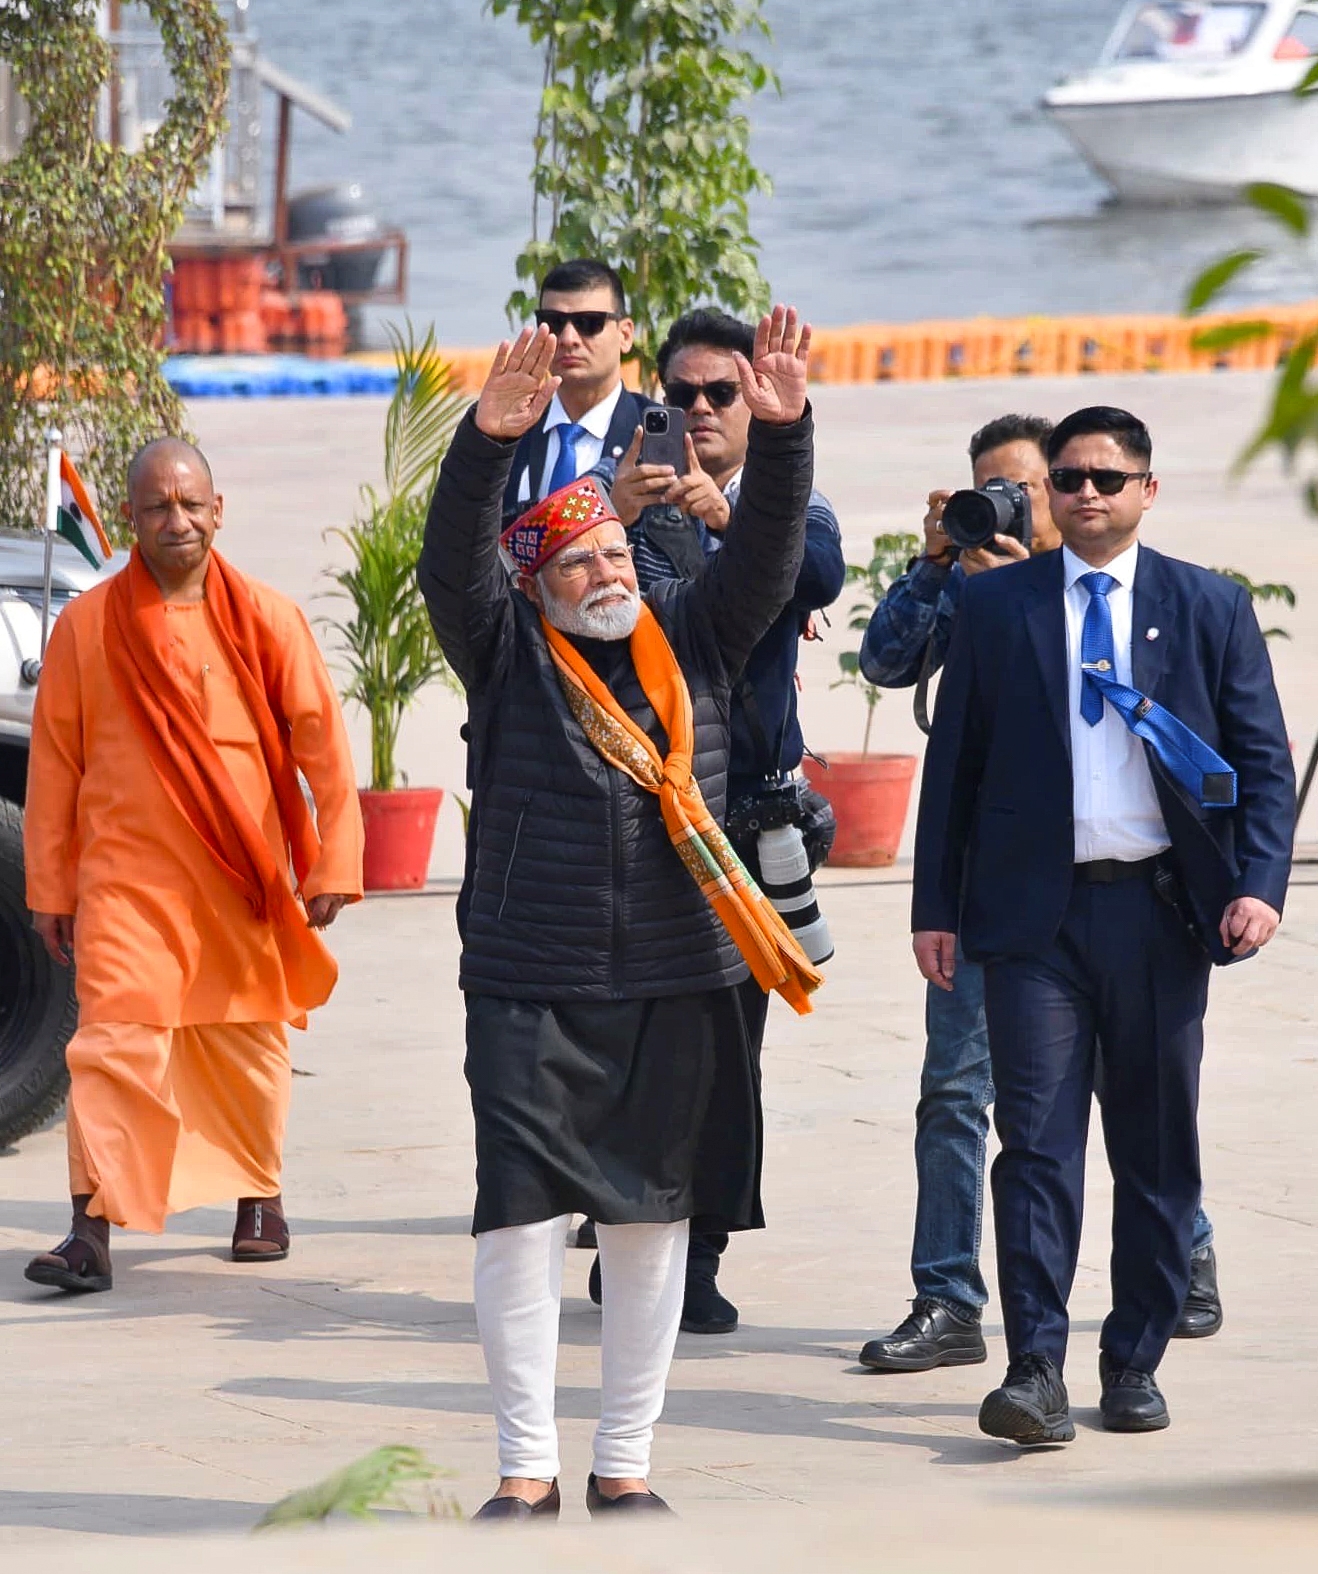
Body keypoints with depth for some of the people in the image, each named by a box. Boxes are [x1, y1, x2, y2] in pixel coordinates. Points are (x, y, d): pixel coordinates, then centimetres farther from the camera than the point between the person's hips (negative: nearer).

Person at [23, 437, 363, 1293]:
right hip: (127, 877, -1)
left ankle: (261, 1198, 34)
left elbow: (323, 747, 4)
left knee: (249, 1046, 13)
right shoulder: (86, 626, 0)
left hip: (244, 879, 1)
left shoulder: (267, 620, 0)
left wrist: (332, 864, 0)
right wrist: (50, 887, 5)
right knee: (114, 1039, -13)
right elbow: (54, 765, 5)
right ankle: (92, 1232, -17)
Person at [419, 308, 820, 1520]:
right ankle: (527, 1468, 2)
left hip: (676, 987, 3)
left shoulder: (691, 638, 10)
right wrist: (489, 442, -29)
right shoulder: (507, 651, 2)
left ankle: (626, 1466, 16)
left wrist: (782, 432, -15)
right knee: (522, 1219, -6)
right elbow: (452, 561, -13)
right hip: (532, 987, -3)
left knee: (651, 1222, 7)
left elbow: (769, 552, 0)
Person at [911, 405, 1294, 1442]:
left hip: (1159, 907, 1)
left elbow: (1263, 762, 6)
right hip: (1034, 909, -1)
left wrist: (1259, 884, -8)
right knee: (1038, 1140, -9)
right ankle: (1036, 1371, -11)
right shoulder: (997, 606, 8)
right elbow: (955, 762, 9)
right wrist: (937, 905, 3)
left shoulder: (1212, 608, 8)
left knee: (1157, 1149, 6)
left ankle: (1136, 1364, 15)